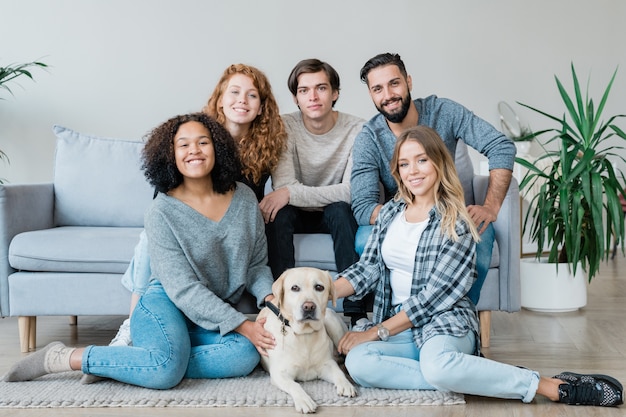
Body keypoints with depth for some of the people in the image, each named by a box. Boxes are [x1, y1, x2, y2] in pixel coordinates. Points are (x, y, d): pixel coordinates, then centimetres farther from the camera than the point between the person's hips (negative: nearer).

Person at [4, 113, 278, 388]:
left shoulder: (244, 199, 1)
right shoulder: (162, 212, -12)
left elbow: (257, 264, 9)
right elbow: (183, 288, -17)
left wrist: (269, 298, -13)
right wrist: (242, 325, -21)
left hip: (214, 317, 5)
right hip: (165, 304, -5)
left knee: (246, 355, -28)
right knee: (167, 370, -35)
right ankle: (62, 357, -13)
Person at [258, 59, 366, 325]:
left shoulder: (357, 130, -14)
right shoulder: (285, 127, -11)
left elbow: (351, 191, -24)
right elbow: (283, 186, -20)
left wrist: (291, 193, -32)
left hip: (338, 216, 0)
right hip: (297, 216, 1)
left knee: (339, 209, -33)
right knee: (279, 211, -30)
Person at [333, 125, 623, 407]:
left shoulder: (456, 224, -7)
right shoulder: (390, 212, 11)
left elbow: (434, 295, -12)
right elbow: (368, 267, 8)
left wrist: (376, 332, -13)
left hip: (444, 321, -5)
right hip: (399, 326, 5)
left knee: (437, 363, -41)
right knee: (357, 362, -29)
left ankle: (558, 387, -23)